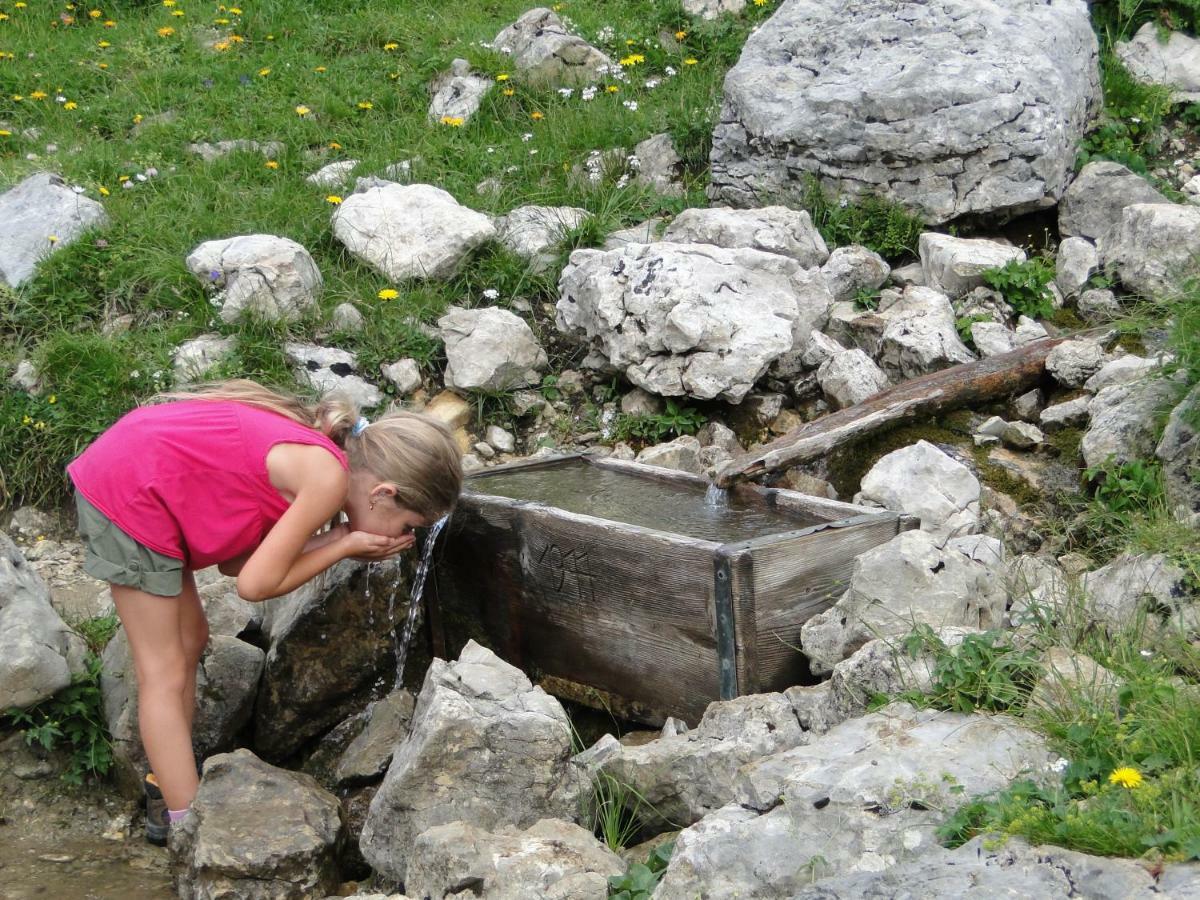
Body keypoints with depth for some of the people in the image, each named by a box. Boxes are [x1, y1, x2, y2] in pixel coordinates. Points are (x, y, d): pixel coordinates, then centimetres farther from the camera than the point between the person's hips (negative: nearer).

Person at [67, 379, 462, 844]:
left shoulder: (314, 453, 8)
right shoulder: (328, 477, -18)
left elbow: (234, 561, 5)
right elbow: (256, 583, -16)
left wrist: (333, 541, -2)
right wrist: (344, 546, -7)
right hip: (131, 496, -10)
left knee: (190, 641, 18)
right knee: (166, 674, -2)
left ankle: (168, 787, 27)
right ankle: (185, 822, 5)